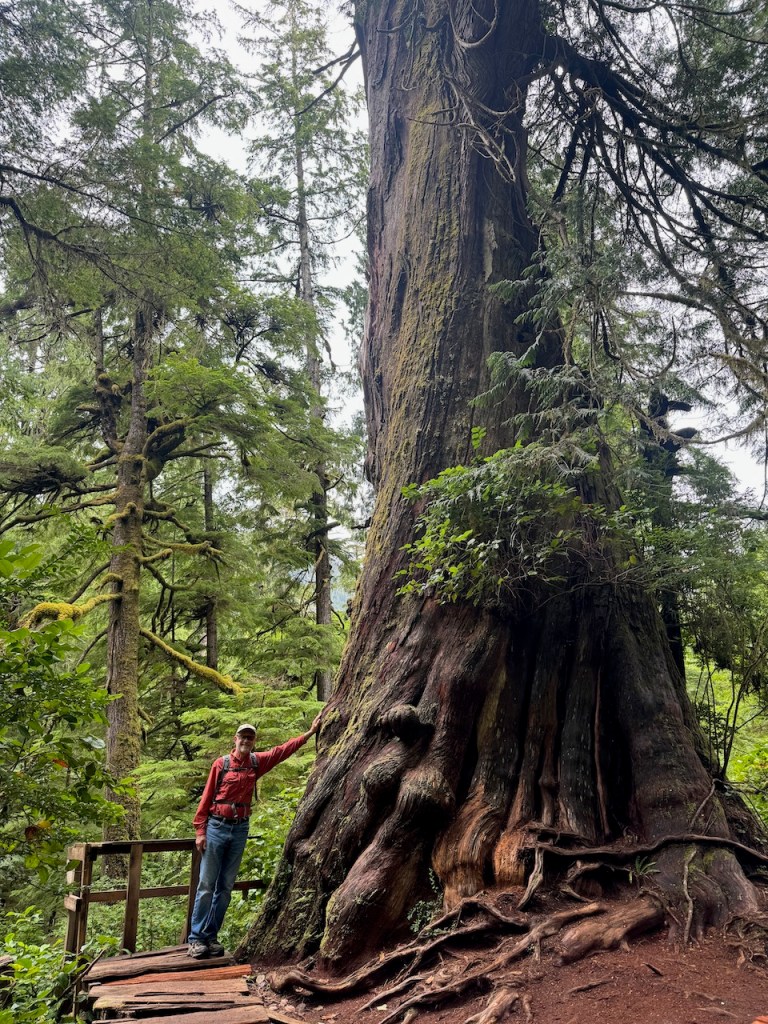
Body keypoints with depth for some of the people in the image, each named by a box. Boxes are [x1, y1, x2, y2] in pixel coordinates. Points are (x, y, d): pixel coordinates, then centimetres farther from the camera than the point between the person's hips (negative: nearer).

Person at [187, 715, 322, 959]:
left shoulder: (257, 762, 6)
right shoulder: (221, 763, -5)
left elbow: (283, 750, 10)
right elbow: (206, 798, -3)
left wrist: (310, 732, 9)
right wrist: (200, 831, -7)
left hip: (240, 829, 4)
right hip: (216, 827, -4)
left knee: (225, 887, 8)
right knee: (206, 885, -2)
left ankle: (211, 937, 16)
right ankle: (196, 938, 3)